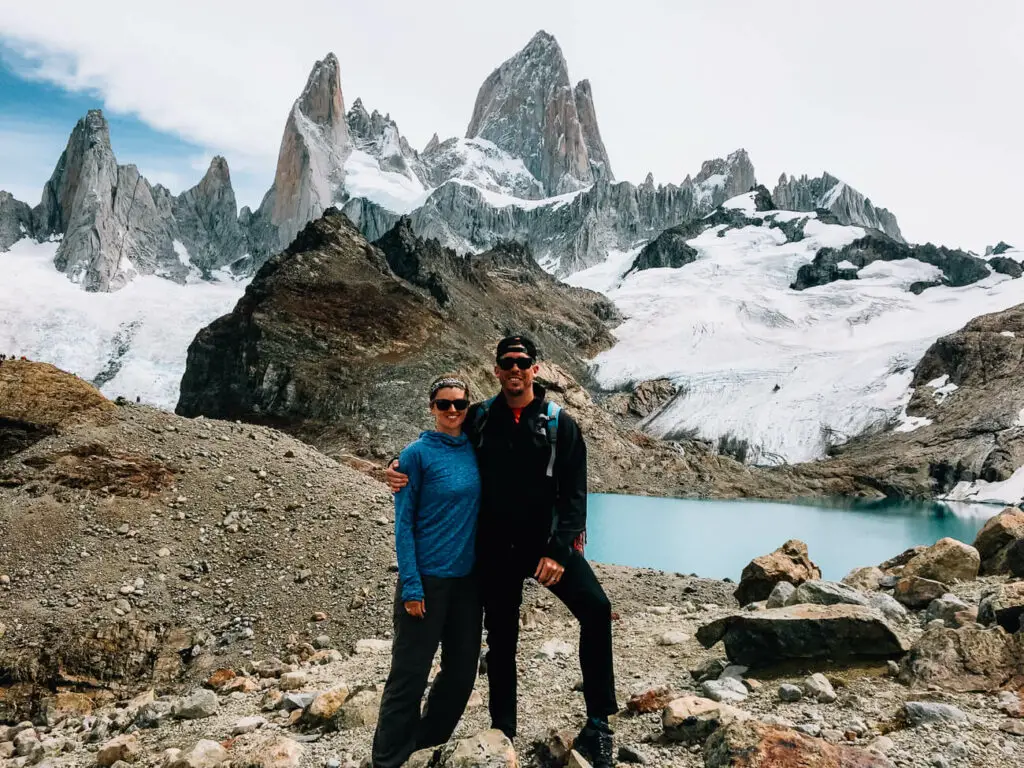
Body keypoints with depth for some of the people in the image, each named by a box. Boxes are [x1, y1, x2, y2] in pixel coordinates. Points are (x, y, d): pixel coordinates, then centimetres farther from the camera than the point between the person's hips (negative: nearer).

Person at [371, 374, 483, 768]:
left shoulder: (476, 450, 3)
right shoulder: (417, 454, -10)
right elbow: (403, 523, -11)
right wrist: (410, 585, -15)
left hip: (468, 577, 6)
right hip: (428, 577, -5)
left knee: (462, 670, 14)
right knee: (410, 673, 1)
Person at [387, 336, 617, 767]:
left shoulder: (560, 425, -3)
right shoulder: (478, 419, 2)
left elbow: (574, 494, -6)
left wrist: (558, 550, -16)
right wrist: (401, 468, -7)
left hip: (548, 543, -1)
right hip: (495, 550, 2)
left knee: (596, 608, -22)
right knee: (500, 641, 12)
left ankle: (598, 724, -10)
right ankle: (502, 732, 30)